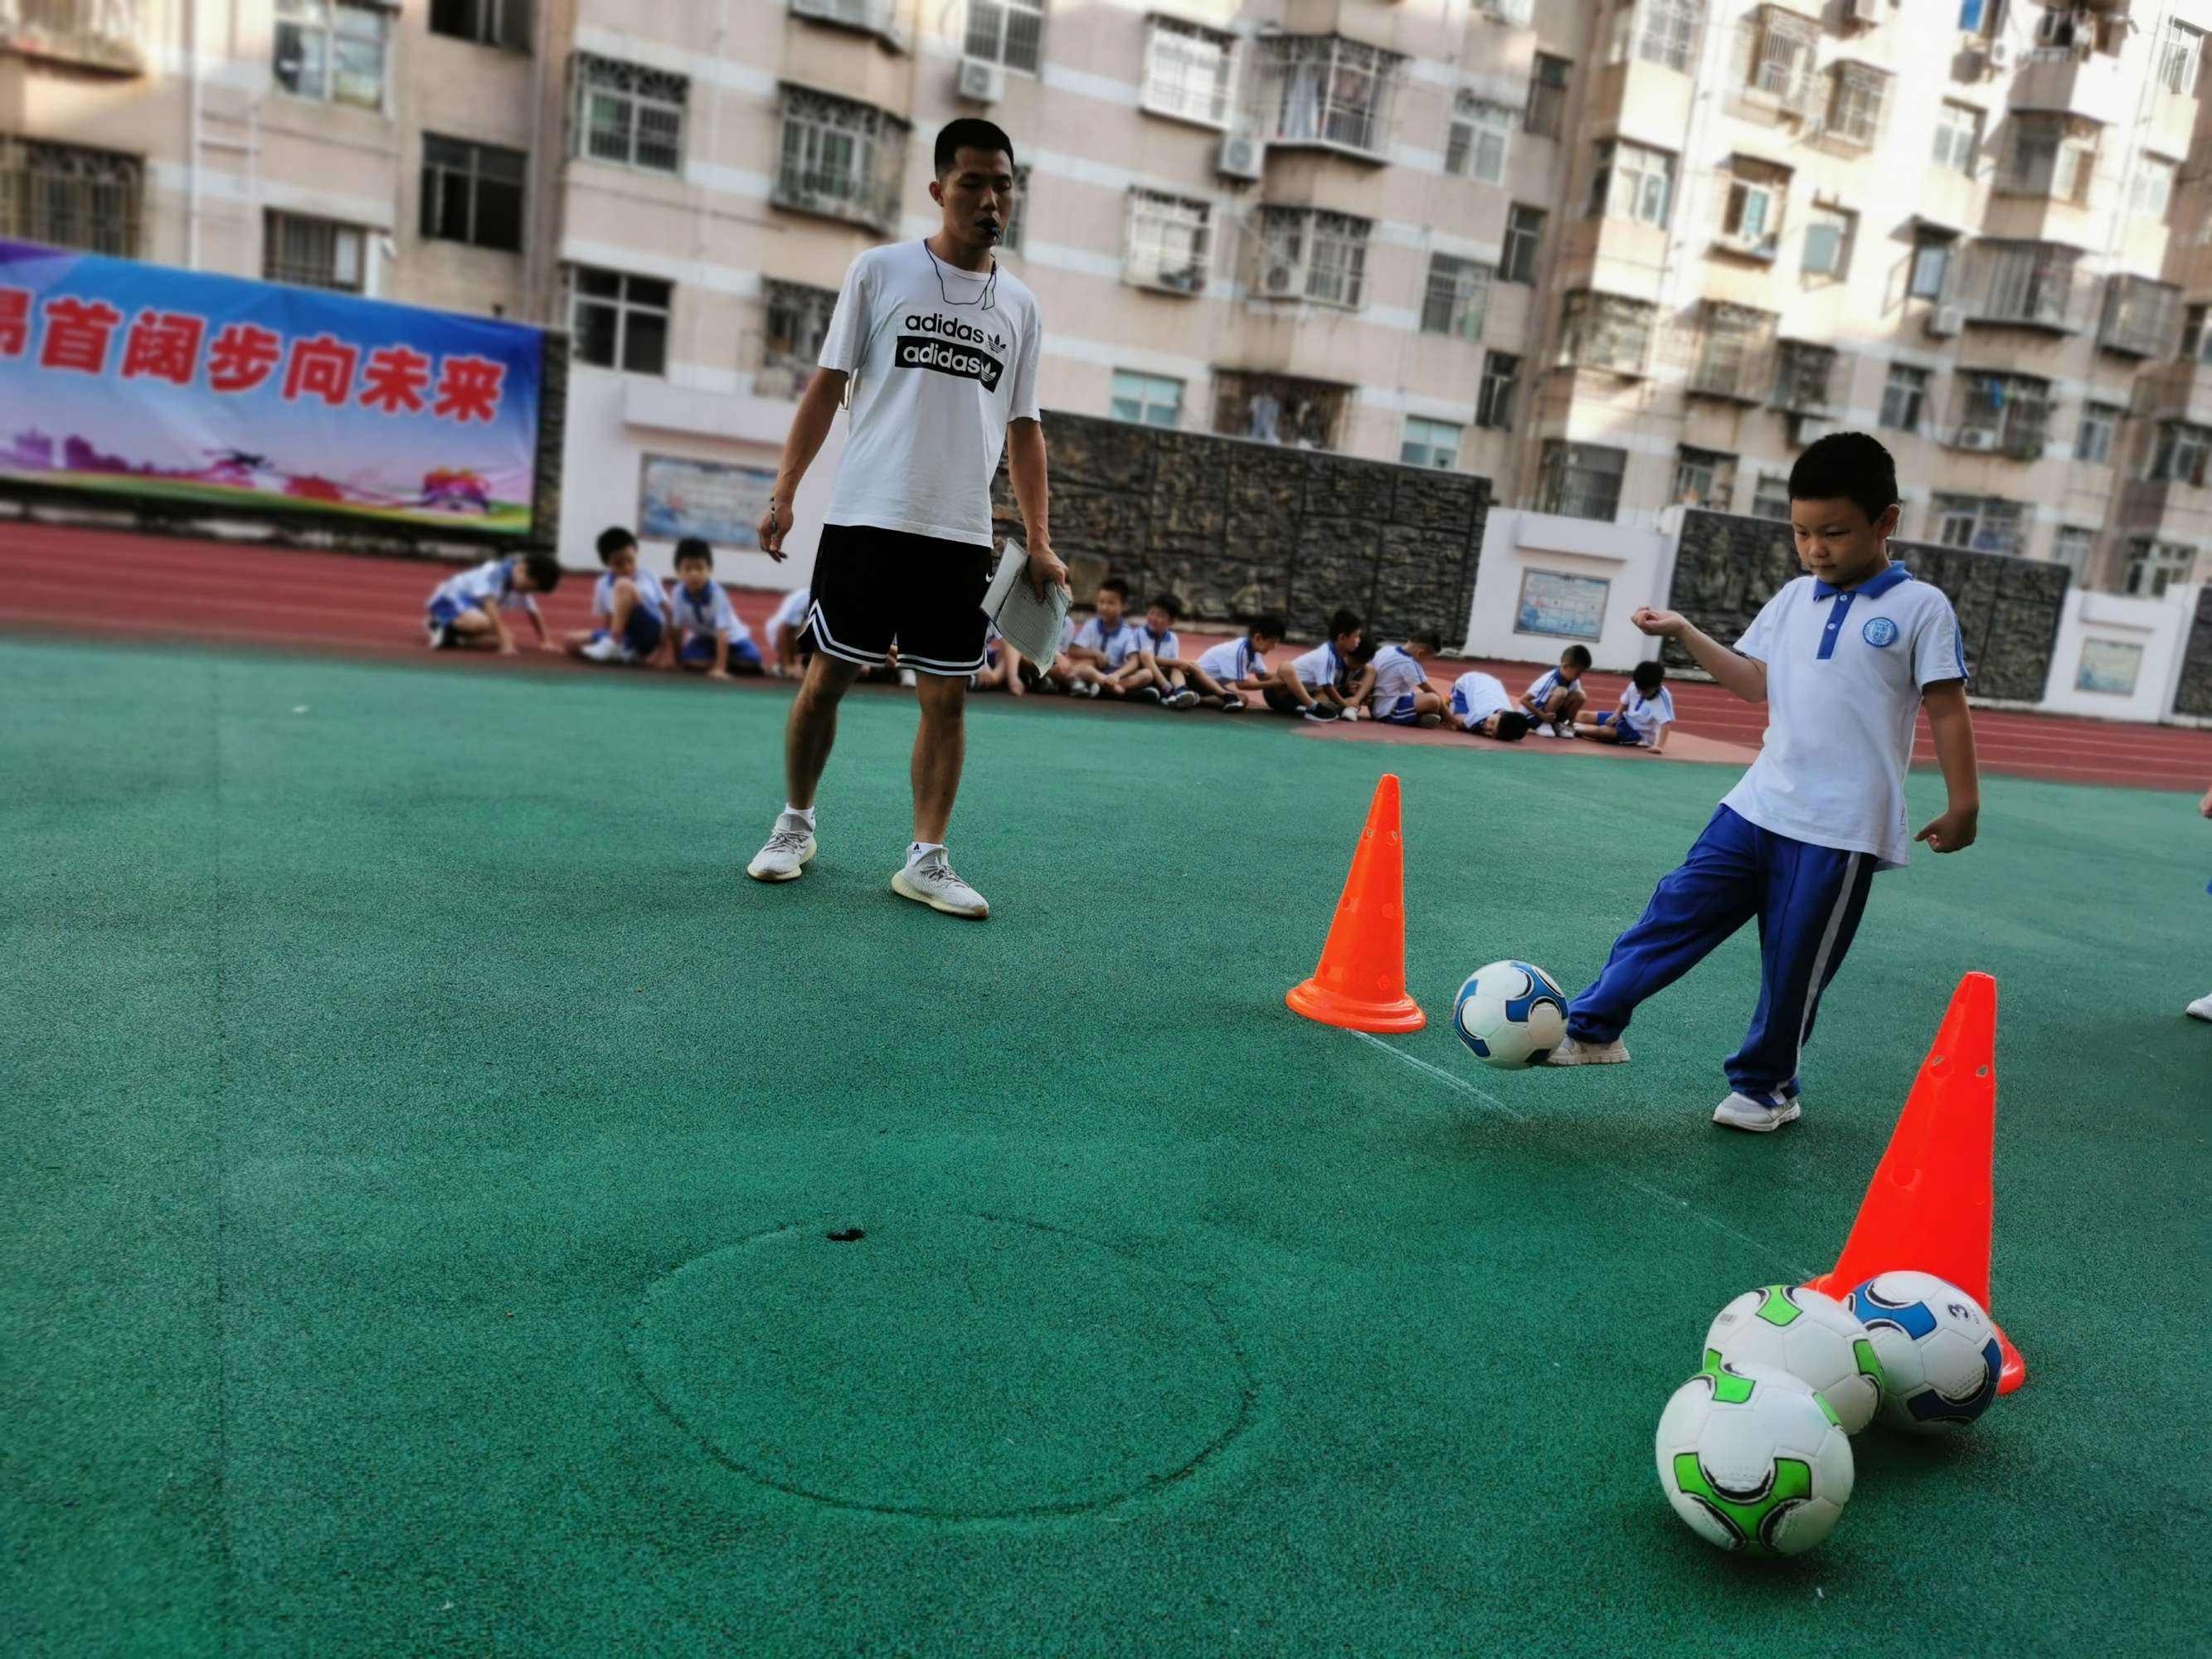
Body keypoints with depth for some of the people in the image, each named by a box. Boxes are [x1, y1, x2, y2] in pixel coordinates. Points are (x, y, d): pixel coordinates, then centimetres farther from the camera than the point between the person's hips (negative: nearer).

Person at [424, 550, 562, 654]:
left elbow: (533, 613, 9)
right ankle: (444, 630, -13)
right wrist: (505, 640, -41)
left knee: (507, 639, -11)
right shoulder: (494, 572, -27)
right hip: (449, 600, -8)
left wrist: (545, 641, 3)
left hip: (473, 606, 8)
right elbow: (490, 605, -35)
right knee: (484, 623, -38)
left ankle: (455, 637, -3)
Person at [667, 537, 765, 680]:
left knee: (751, 661, -27)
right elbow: (677, 628, -10)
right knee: (688, 660, -28)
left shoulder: (716, 593, -32)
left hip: (731, 637, -2)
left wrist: (720, 668, -40)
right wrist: (678, 658, -6)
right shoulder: (677, 593, -22)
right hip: (704, 637, 2)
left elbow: (722, 632, -35)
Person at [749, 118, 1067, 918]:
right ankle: (795, 824, 21)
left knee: (947, 698, 1)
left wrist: (1039, 541, 8)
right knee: (828, 677, 3)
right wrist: (783, 492, -3)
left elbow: (1023, 429, 15)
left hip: (962, 534, 3)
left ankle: (926, 859, 8)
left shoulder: (1020, 305, 13)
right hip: (866, 519, -2)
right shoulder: (879, 270, 4)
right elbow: (827, 386, 5)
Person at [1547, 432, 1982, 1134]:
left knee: (1794, 964, 4)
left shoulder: (1920, 608, -4)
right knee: (1677, 910, 5)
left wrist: (1962, 804, -4)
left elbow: (1947, 711, -3)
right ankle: (1592, 1028, 13)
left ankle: (1765, 1086, 23)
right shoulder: (1793, 598, 11)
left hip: (1842, 831, -5)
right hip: (1758, 805, 5)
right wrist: (1684, 632, 9)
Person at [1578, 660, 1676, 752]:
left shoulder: (1662, 699, -30)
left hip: (1639, 734, -7)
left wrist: (1659, 745, -49)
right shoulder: (1634, 685, -12)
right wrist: (1616, 714, -9)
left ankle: (1577, 729, -9)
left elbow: (1665, 724, -38)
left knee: (1605, 731, -27)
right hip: (1627, 719, 7)